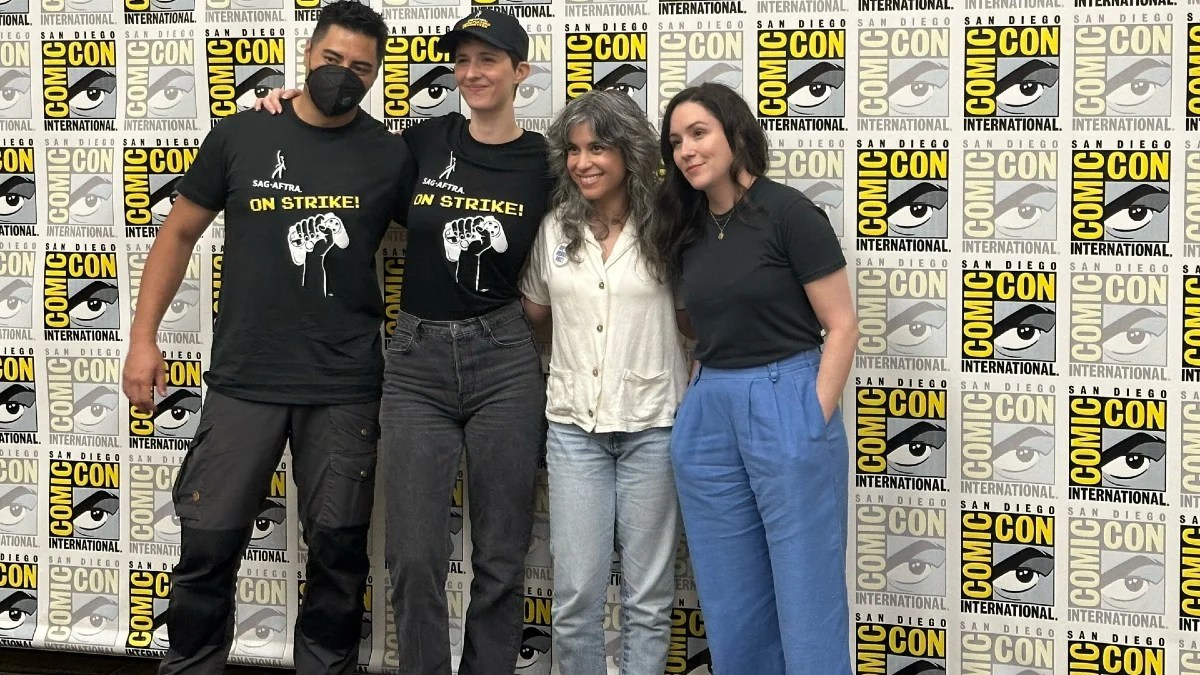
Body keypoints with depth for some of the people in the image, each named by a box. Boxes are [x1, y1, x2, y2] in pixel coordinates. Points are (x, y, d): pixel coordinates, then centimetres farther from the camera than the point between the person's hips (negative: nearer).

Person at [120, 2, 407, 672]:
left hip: (346, 387, 0)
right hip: (244, 380, 0)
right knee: (209, 542, 2)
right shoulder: (241, 134, 1)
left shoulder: (392, 154, 0)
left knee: (338, 548, 6)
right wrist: (143, 337, 5)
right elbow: (179, 234, 9)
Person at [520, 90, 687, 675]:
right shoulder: (555, 230, 5)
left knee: (648, 594, 6)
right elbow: (534, 312, 18)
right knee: (576, 593, 1)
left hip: (652, 425, -2)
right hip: (574, 425, 2)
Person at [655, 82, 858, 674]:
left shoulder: (787, 213, -7)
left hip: (785, 407, -6)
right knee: (730, 602, 11)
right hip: (707, 416, 7)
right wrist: (694, 402, 8)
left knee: (806, 597, 0)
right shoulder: (687, 231, 12)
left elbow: (841, 326, -8)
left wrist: (815, 423, -13)